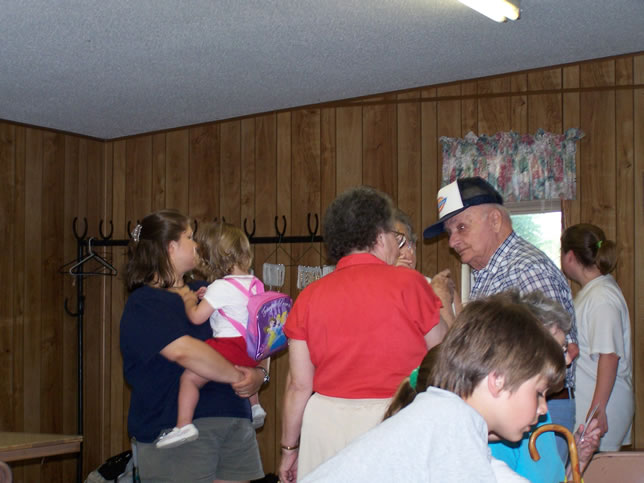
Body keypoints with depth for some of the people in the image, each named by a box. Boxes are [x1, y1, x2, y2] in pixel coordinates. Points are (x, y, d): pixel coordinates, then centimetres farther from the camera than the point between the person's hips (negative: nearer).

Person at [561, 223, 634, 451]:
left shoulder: (602, 298, -17)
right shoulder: (590, 291, 13)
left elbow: (609, 356, -23)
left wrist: (598, 410, -23)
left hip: (604, 406, -9)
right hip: (583, 403, 9)